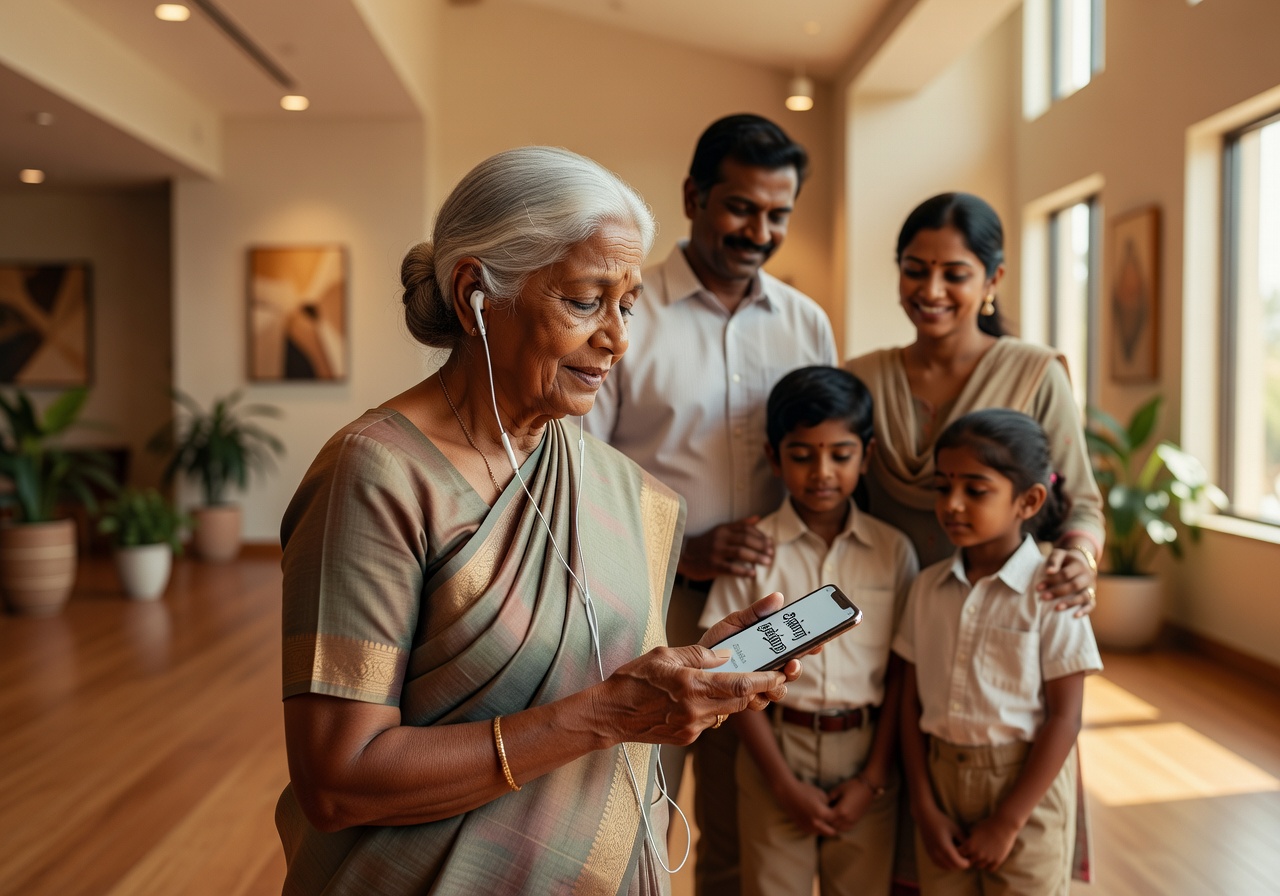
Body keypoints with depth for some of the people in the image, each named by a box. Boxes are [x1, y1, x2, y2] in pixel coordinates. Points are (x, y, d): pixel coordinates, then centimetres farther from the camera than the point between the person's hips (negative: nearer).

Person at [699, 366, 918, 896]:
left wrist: (873, 777, -4)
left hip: (866, 753, 2)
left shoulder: (892, 550, -1)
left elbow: (901, 672, 1)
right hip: (775, 751, -1)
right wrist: (783, 783, -8)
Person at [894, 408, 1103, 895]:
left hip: (1026, 787, -3)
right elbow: (912, 699, 3)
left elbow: (1064, 717, -12)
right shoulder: (928, 586, 1)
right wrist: (925, 808, -2)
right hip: (940, 780, 4)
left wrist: (1006, 822, -12)